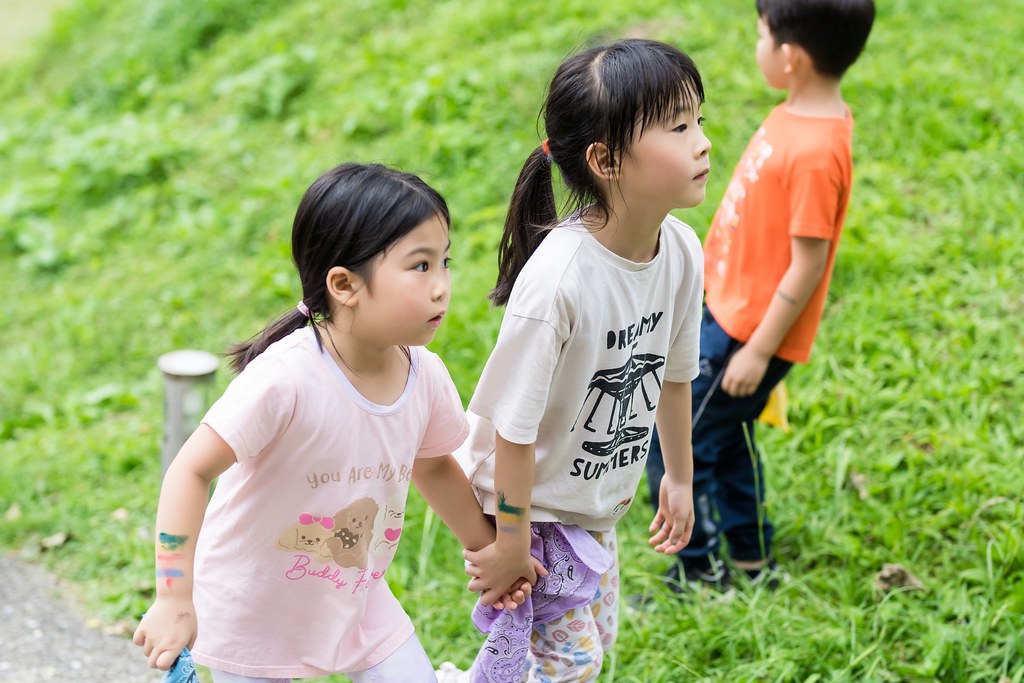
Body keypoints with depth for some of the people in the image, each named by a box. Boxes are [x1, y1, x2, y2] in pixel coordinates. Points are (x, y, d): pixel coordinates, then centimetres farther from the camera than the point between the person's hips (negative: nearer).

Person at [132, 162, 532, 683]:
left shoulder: (426, 376, -12)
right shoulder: (287, 377, -32)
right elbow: (191, 471, -29)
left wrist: (490, 548, 14)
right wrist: (174, 600, -32)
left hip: (355, 597, 5)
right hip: (251, 612, -5)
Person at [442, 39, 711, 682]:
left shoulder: (682, 251, -12)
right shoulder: (560, 278, -34)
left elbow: (674, 374, 5)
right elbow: (514, 423, -25)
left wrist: (679, 477, 16)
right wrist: (512, 540, -17)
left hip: (598, 500, 7)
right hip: (527, 501, -7)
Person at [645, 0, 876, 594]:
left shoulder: (815, 152, -29)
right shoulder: (797, 115, 1)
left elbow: (808, 266, -25)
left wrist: (758, 350, -19)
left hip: (750, 332, -10)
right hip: (727, 311, 10)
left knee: (672, 446, 0)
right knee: (726, 438, 24)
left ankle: (699, 578, 17)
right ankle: (753, 562, 40)